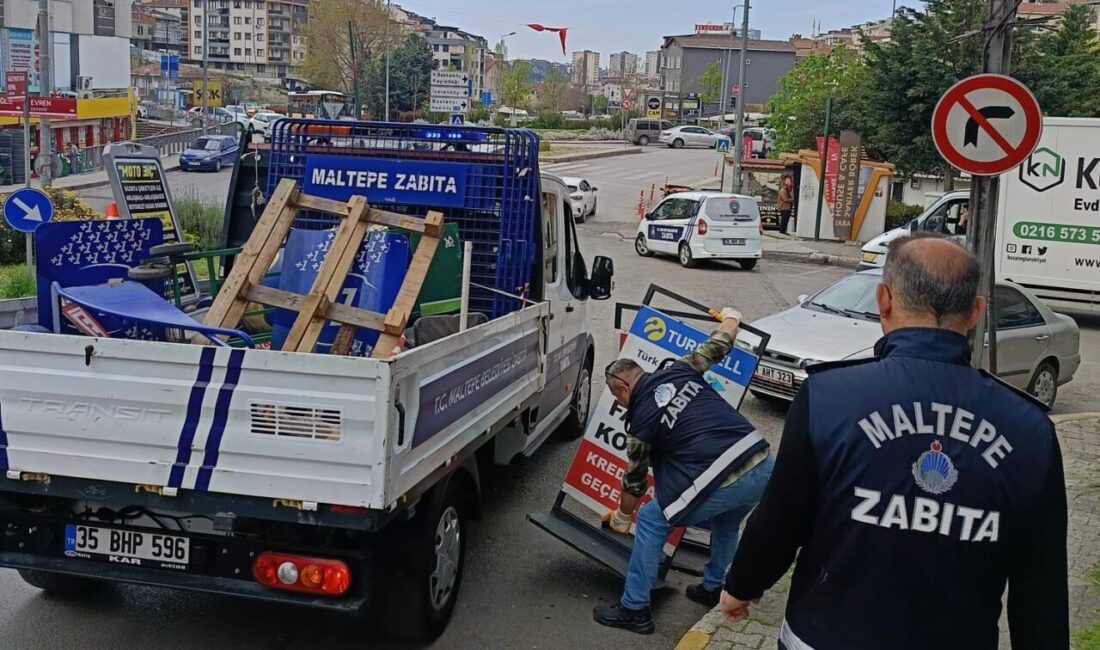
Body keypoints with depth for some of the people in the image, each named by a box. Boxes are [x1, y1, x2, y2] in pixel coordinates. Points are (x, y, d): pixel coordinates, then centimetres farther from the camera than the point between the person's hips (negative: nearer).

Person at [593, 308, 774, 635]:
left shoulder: (641, 420, 4)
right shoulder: (680, 371, 15)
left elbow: (635, 481, 16)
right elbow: (719, 345, 30)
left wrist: (621, 517, 35)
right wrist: (730, 317, 53)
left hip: (724, 484, -7)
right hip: (763, 465, 7)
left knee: (651, 521, 12)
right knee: (726, 521, 36)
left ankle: (634, 610, 17)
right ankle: (713, 589, 48)